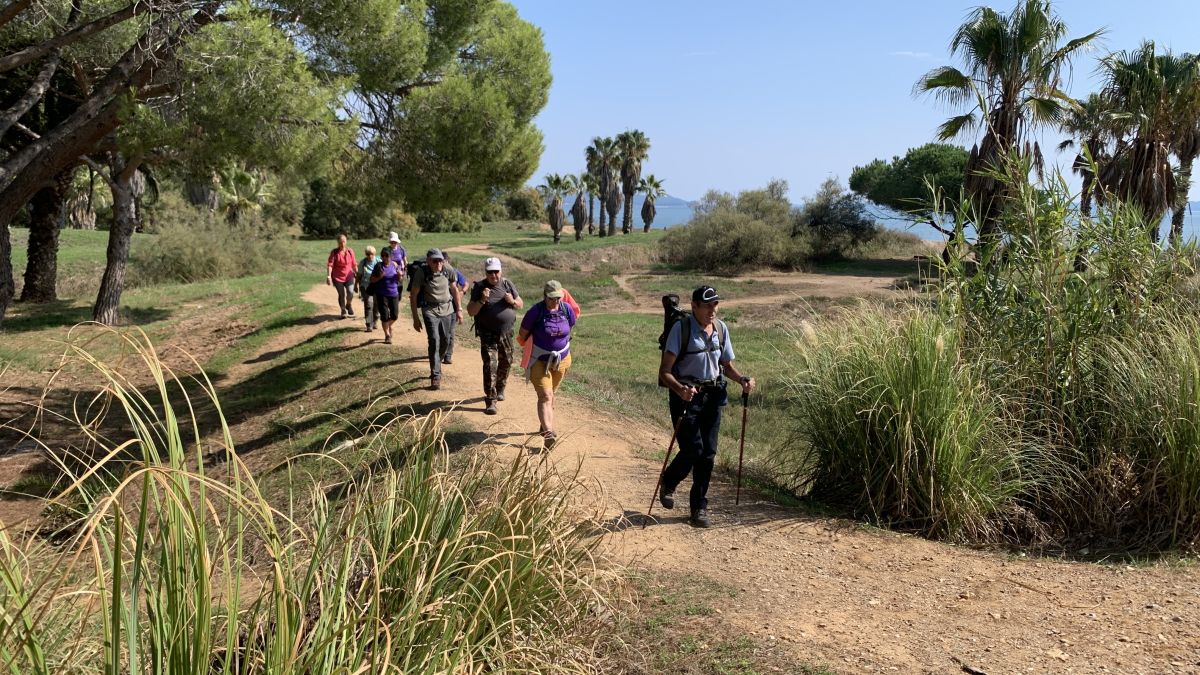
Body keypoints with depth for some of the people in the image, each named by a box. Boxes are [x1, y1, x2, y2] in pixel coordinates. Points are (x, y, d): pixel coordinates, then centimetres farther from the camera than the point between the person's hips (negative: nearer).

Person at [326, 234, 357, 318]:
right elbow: (330, 265, -14)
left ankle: (349, 305, 14)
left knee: (350, 292, -17)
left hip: (349, 276, 1)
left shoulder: (350, 251, 0)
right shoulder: (334, 252, -7)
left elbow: (354, 264, 9)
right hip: (337, 277, -1)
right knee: (341, 295, 6)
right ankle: (343, 311, 26)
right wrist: (328, 276, -23)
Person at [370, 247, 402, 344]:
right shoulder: (379, 266, -7)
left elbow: (398, 279, 12)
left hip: (394, 293, 3)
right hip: (382, 294, -3)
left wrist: (399, 275, -10)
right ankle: (387, 335, 12)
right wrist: (379, 277, -21)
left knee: (395, 315, 6)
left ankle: (389, 326, 39)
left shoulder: (394, 265, 3)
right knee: (384, 315, -3)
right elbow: (372, 280, -3)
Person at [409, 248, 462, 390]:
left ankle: (436, 366, 36)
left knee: (446, 340, 10)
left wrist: (459, 310, 8)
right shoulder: (421, 272, -16)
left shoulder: (449, 270, -8)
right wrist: (416, 318, -8)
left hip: (447, 309, 4)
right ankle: (435, 376, -6)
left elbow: (454, 289, 8)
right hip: (430, 310, -4)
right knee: (434, 341, -12)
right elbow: (413, 295, -9)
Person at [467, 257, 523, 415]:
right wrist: (482, 301, -27)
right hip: (488, 335, -4)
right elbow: (471, 311, -11)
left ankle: (500, 389, 40)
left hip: (506, 332, 4)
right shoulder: (479, 287, -8)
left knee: (506, 363, 16)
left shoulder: (507, 284, 3)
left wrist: (512, 301, -13)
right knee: (490, 365, -12)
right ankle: (490, 400, -10)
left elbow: (521, 304, 9)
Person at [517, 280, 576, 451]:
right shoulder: (536, 311, -19)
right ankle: (548, 433, -27)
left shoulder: (567, 309, -7)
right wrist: (529, 351, 5)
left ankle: (546, 425, 38)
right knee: (545, 396, -15)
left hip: (561, 359, 4)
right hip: (539, 361, -4)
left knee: (551, 394, 20)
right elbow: (523, 334, -7)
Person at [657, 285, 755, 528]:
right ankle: (668, 483, 21)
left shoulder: (721, 328, 5)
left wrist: (742, 379, -4)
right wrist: (679, 389, -35)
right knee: (692, 449, -10)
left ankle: (699, 506, 18)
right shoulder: (681, 328, -13)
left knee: (708, 453, 4)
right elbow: (664, 371, -16)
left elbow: (727, 365, 16)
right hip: (686, 396, -5)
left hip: (712, 396, 5)